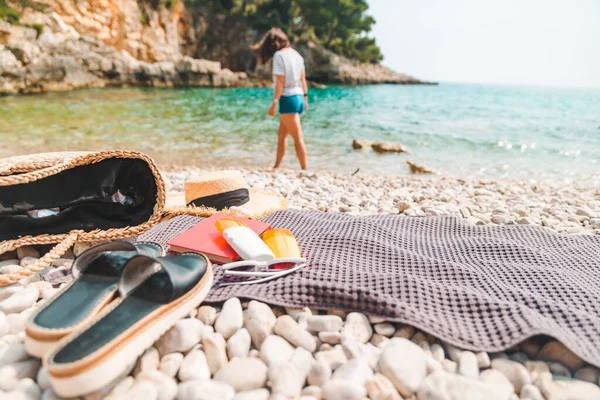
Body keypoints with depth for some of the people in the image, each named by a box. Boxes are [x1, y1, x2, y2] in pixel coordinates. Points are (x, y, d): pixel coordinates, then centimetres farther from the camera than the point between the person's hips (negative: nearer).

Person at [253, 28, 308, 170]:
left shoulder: (279, 55, -9)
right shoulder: (296, 54, 13)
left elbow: (280, 82, -15)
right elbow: (303, 79, 14)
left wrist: (274, 103, -14)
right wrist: (305, 98, 20)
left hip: (288, 98, -8)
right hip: (299, 97, 8)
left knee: (298, 138, -4)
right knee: (281, 134, 15)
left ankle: (305, 169, 1)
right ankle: (276, 167, 22)